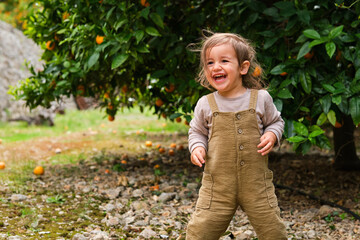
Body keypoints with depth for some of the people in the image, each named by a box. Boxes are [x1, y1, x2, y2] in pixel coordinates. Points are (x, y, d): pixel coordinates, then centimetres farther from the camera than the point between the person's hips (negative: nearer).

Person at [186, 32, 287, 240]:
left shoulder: (261, 98, 0)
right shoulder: (205, 105, 1)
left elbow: (276, 121, 15)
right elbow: (197, 131, 17)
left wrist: (272, 135, -5)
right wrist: (197, 147, -3)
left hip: (257, 182, 0)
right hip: (218, 183, 0)